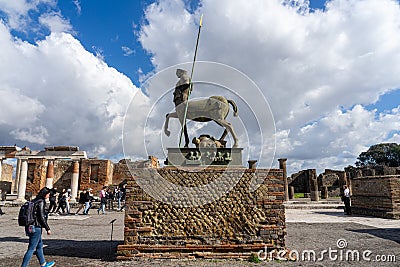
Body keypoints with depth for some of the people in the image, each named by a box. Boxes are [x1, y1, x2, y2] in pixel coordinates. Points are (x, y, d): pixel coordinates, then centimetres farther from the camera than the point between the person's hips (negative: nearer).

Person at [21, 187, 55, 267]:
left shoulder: (34, 201, 9)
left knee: (40, 245, 21)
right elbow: (42, 217, -19)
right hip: (36, 228, -10)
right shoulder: (41, 202, -16)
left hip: (30, 227, 10)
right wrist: (48, 229, -12)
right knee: (31, 249, -1)